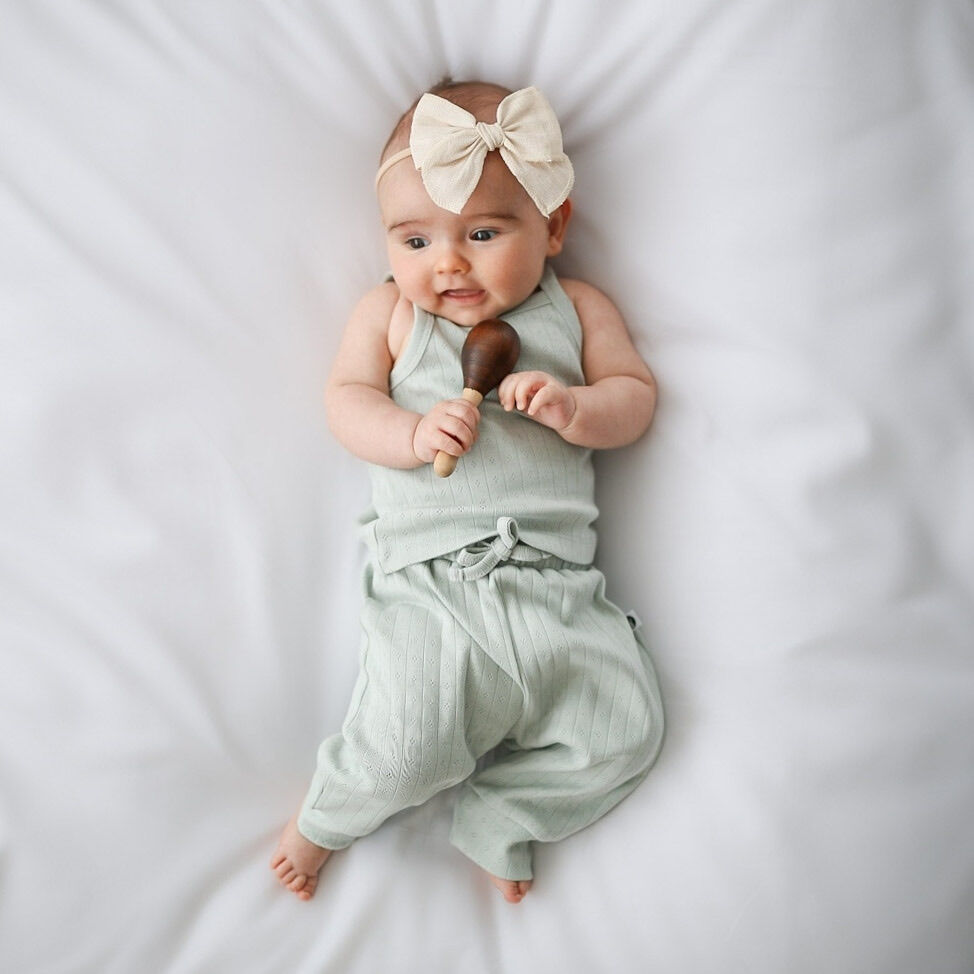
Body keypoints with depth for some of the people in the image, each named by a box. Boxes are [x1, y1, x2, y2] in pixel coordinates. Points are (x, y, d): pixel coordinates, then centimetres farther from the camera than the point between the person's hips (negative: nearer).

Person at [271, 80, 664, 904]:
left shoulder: (578, 309, 12)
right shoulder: (390, 312, 11)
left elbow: (636, 395, 9)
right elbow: (347, 400, 5)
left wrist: (574, 407, -13)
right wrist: (414, 433, -15)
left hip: (558, 580, 3)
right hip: (430, 582, -2)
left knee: (627, 729, -5)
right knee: (408, 752, -17)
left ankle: (496, 821, 14)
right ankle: (329, 817, 17)